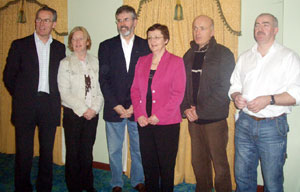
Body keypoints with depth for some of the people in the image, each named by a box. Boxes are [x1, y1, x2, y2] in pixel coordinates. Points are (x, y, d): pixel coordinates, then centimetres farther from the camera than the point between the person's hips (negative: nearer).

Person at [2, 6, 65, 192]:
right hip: (25, 106, -2)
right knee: (24, 152, 4)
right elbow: (9, 76, 4)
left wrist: (57, 99, 5)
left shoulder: (59, 48, 10)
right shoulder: (20, 45, 3)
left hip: (50, 106, 2)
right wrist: (21, 97, 5)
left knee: (47, 151, 9)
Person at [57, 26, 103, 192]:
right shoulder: (65, 63, -2)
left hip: (92, 114, 2)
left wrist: (94, 109, -8)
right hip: (73, 114, -2)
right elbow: (64, 93, -8)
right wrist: (83, 110, -12)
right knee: (73, 152, 5)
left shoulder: (95, 62, 7)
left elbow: (100, 89, 5)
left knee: (87, 151, 10)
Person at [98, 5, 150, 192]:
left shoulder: (145, 46, 3)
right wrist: (116, 105, -9)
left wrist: (135, 106, -8)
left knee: (138, 148, 11)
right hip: (113, 108, 1)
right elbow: (104, 79, -1)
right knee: (114, 150, 10)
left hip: (137, 108, 0)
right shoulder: (106, 46, 4)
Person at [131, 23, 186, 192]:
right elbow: (135, 89, 10)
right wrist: (139, 114, -3)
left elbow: (178, 94, -8)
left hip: (167, 123, -4)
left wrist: (159, 116, -13)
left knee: (166, 165, 5)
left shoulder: (176, 62, -1)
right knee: (148, 164, 11)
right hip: (144, 122, 4)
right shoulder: (142, 61, 12)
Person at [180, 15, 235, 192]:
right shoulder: (189, 55, 12)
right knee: (198, 161, 13)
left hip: (215, 119, -5)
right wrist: (186, 108, -4)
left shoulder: (224, 54, -5)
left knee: (219, 162, 3)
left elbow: (225, 89, -13)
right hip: (194, 118, 5)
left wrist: (200, 111, -14)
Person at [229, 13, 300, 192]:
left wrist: (269, 100, -22)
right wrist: (236, 96, -4)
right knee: (242, 177, 12)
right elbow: (235, 86, 18)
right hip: (245, 123, 5)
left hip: (272, 126, -4)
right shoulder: (245, 57, 15)